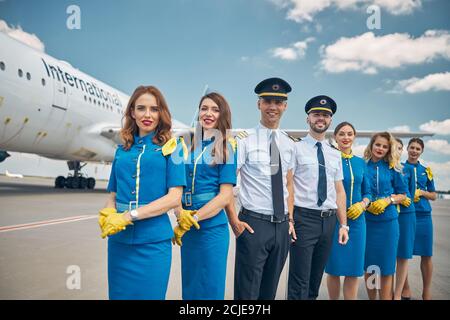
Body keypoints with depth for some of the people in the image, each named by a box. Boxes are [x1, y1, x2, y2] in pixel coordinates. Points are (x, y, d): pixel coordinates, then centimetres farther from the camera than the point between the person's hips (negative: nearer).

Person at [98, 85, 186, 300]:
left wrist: (130, 216, -17)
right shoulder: (122, 149, 11)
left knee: (149, 295, 7)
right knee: (119, 294, 14)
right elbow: (113, 194, 13)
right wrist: (107, 213, -10)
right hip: (119, 241, 4)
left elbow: (175, 197, -9)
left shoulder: (171, 147, -1)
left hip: (153, 241, -3)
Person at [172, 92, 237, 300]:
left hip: (212, 227, -4)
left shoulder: (226, 148, -5)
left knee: (210, 288, 7)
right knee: (189, 285, 16)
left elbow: (225, 196, -10)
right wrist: (180, 215, -13)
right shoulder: (188, 144, 7)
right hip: (186, 228, 4)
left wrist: (192, 219, -13)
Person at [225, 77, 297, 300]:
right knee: (248, 291, 3)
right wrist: (234, 221, -12)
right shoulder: (245, 140, -8)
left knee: (270, 290, 18)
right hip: (254, 223, -5)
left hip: (282, 226, 6)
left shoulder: (289, 144, 10)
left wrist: (290, 219, 10)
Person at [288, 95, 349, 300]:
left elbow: (339, 191, 14)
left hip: (328, 220, 6)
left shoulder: (335, 154, 14)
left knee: (316, 280, 16)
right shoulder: (296, 149, -3)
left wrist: (343, 224, 9)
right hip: (304, 218, -5)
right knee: (300, 283, -3)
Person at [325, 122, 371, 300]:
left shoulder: (361, 163, 10)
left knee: (354, 270, 6)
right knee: (334, 269, 6)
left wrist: (362, 205, -7)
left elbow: (367, 192, 13)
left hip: (356, 220, 3)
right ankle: (333, 299, 26)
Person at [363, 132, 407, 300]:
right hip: (367, 221, 0)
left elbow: (403, 194, 8)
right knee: (368, 266, 8)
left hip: (388, 221, 0)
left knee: (386, 268, 3)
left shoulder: (392, 168, 3)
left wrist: (388, 200, -10)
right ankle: (371, 298, 24)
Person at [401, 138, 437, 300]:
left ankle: (426, 292, 16)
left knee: (426, 255, 3)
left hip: (423, 215, 2)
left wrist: (421, 192, -6)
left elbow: (434, 195, 13)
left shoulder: (426, 170, 11)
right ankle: (405, 288, 17)